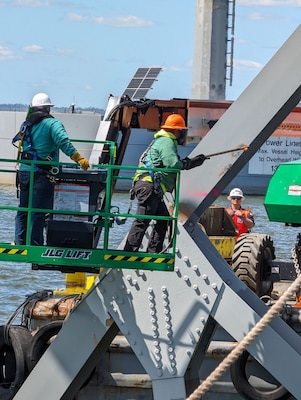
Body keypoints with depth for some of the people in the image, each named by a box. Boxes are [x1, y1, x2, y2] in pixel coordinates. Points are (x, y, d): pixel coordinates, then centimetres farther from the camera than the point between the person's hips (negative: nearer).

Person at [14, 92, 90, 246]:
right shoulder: (52, 124, -6)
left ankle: (19, 243, 12)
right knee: (38, 211, -4)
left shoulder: (26, 124, 13)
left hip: (24, 171, 6)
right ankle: (35, 245, -5)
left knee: (23, 210, 14)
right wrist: (79, 158, -23)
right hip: (42, 174, -6)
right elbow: (63, 142, -20)